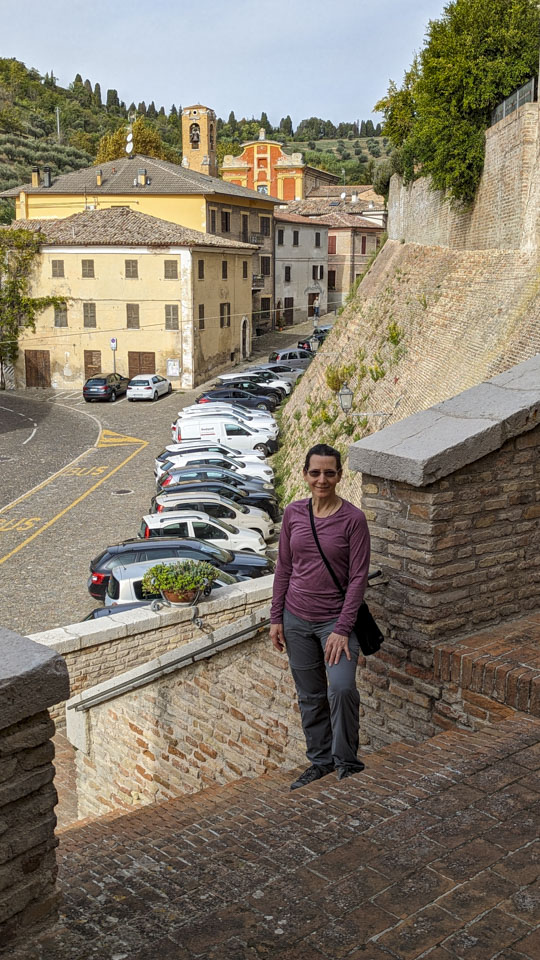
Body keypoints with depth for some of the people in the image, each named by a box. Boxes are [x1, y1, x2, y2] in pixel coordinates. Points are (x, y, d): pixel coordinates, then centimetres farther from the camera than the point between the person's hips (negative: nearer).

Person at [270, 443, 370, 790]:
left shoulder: (353, 518, -11)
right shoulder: (293, 514, 1)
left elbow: (358, 577, -11)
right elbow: (284, 568, 8)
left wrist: (342, 629, -16)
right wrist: (276, 617, 6)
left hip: (335, 619, -4)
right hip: (297, 618, 4)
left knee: (341, 688, -21)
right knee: (310, 695, 13)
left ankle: (348, 761, -1)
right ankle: (321, 761, 30)